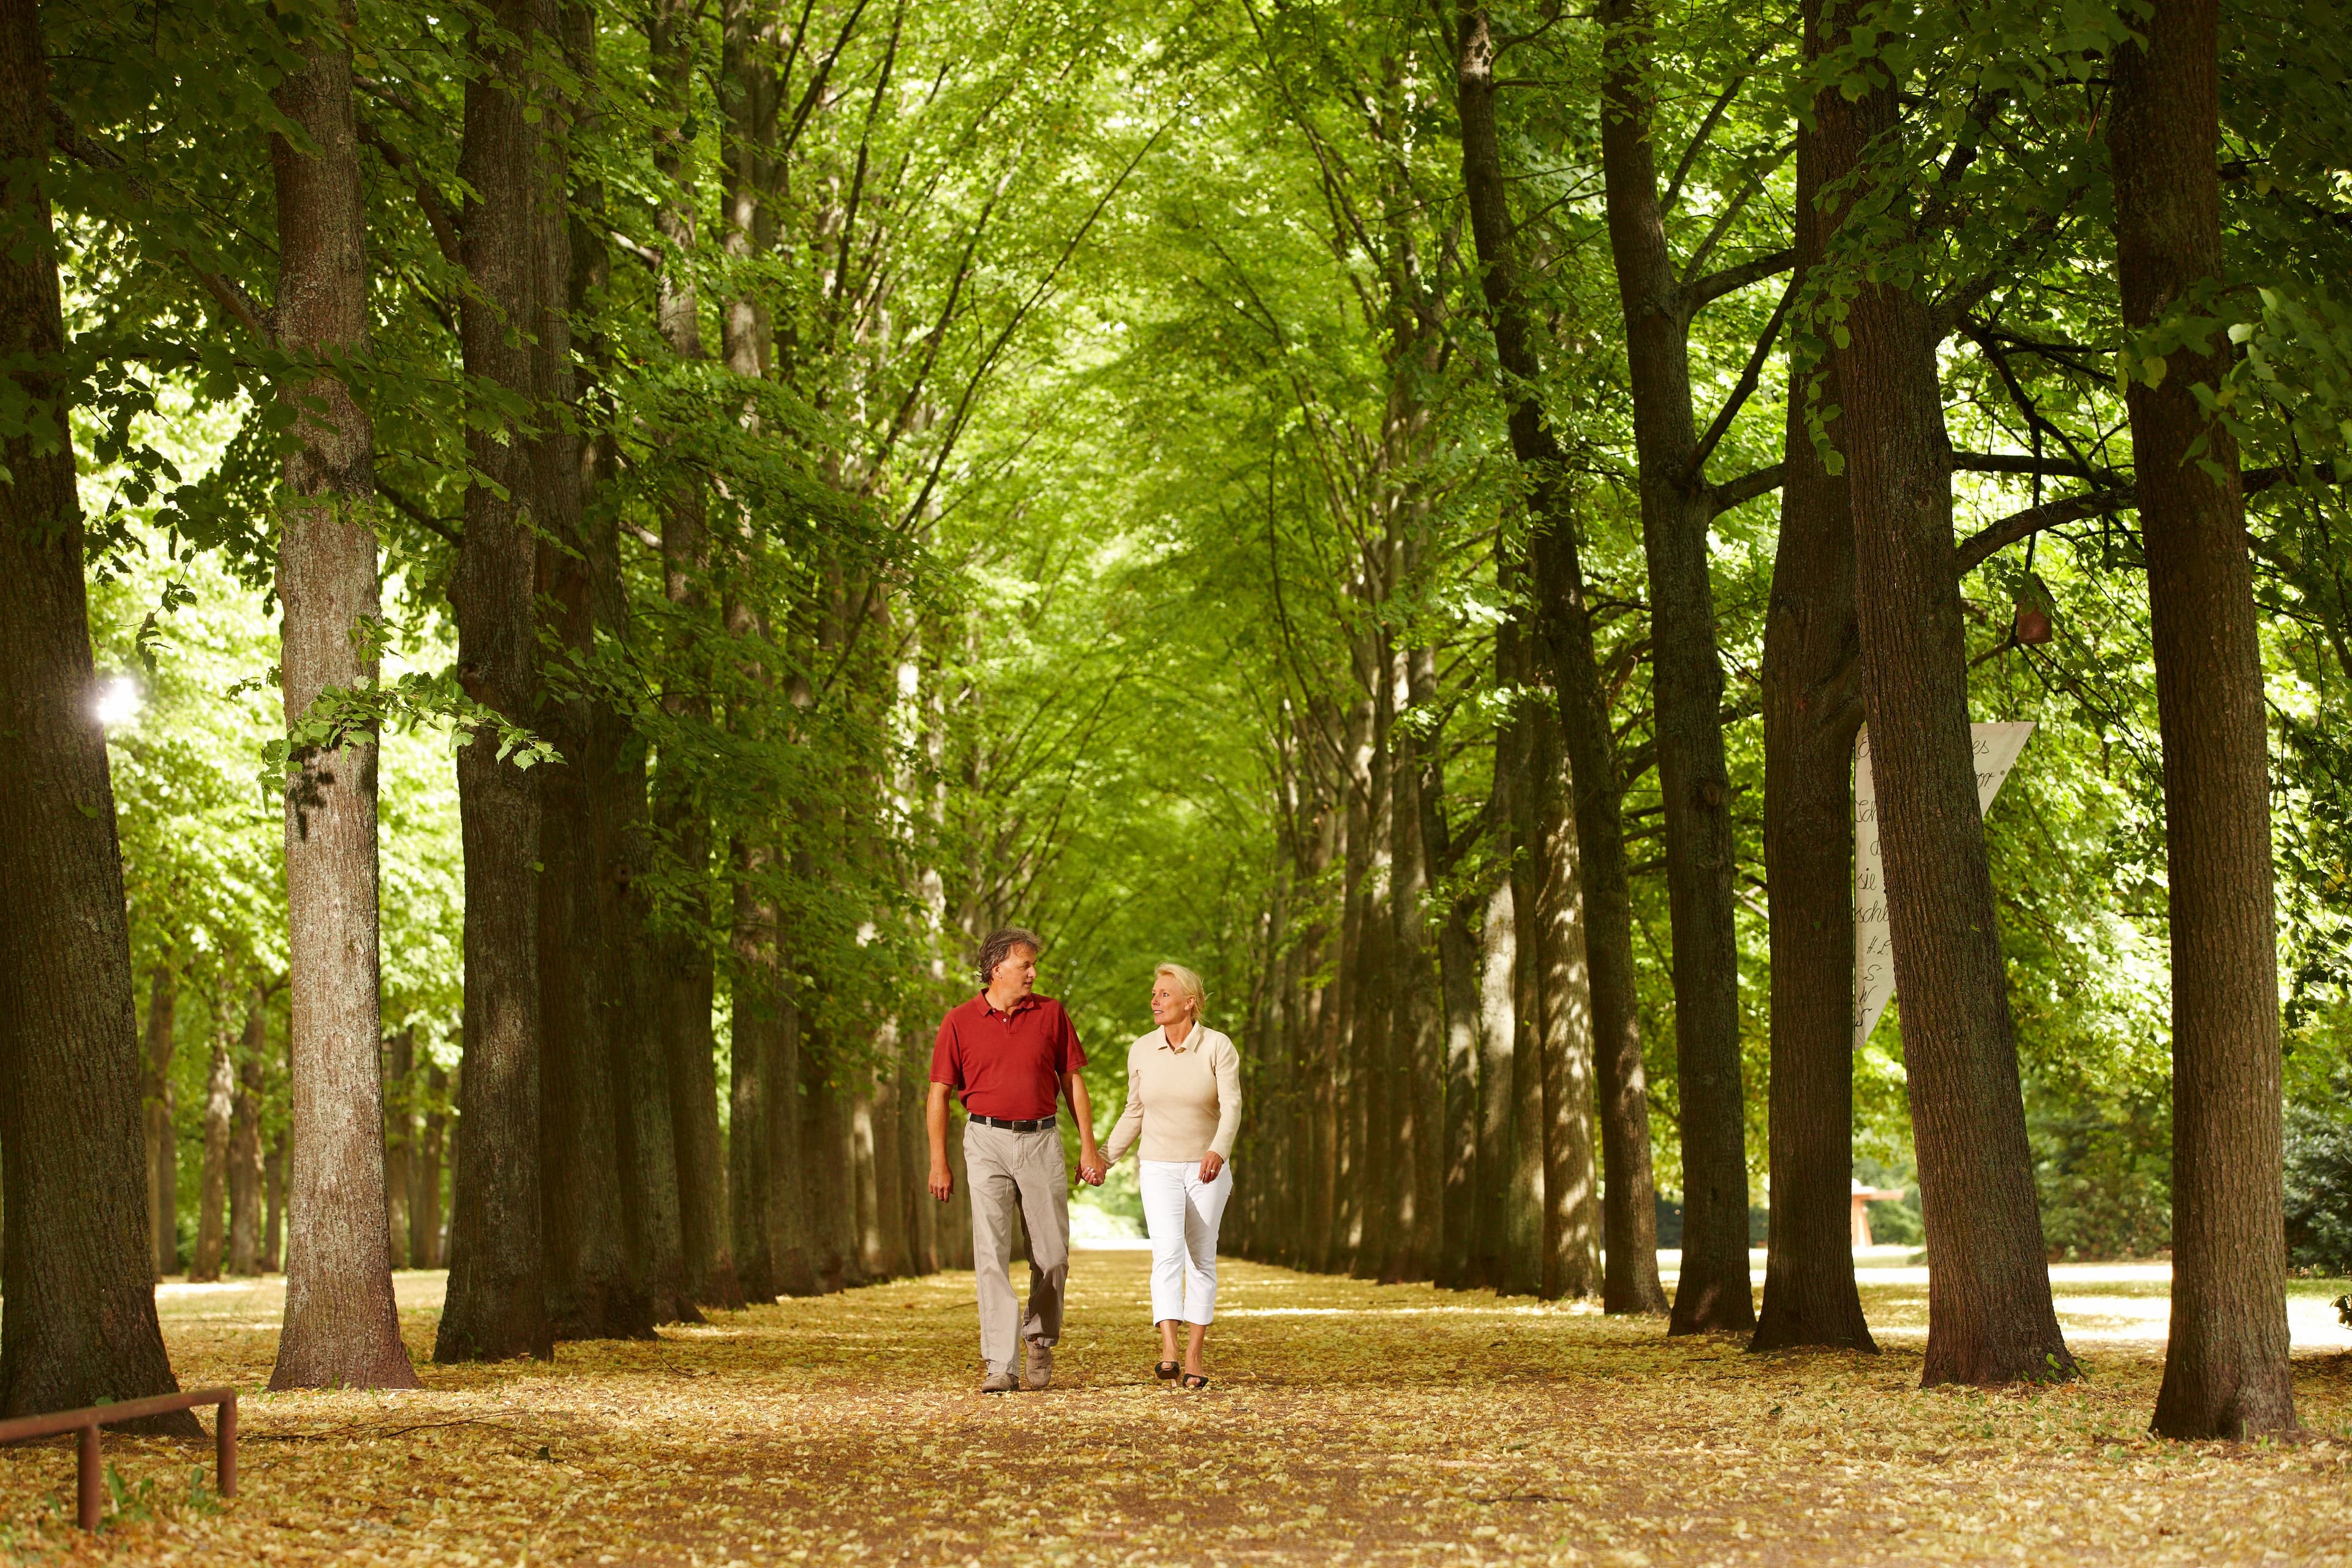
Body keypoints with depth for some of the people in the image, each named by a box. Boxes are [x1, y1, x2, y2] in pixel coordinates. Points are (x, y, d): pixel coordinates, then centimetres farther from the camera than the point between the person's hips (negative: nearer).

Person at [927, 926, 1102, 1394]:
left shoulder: (1050, 1014, 6)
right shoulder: (959, 1022, 1)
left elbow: (1072, 1081, 10)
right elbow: (939, 1093, 4)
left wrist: (1088, 1145, 5)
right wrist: (938, 1162, -2)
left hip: (1040, 1140, 2)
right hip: (987, 1141, -2)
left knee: (1053, 1255, 3)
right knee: (991, 1254, -7)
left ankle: (1040, 1338, 28)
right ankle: (1000, 1365, -8)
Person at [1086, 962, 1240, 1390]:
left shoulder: (1218, 1048, -8)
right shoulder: (1142, 1051, 2)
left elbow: (1232, 1106, -18)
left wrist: (1219, 1150, -35)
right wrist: (1105, 1159, 5)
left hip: (1208, 1169, -1)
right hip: (1159, 1169, 1)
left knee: (1202, 1259, 4)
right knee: (1167, 1253, -17)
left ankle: (1195, 1356, 11)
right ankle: (1168, 1350, -29)